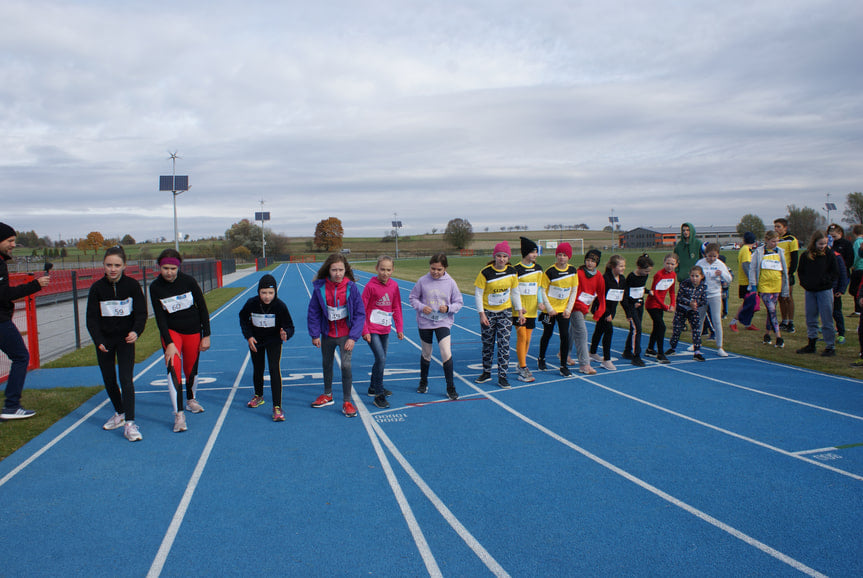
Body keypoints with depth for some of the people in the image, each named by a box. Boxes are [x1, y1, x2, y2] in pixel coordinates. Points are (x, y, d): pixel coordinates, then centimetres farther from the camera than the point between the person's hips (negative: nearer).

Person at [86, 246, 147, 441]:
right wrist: (98, 341, -15)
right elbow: (91, 318, -2)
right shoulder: (97, 288, -5)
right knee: (109, 380, 12)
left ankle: (129, 423, -12)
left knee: (126, 379, -12)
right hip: (104, 340, 3)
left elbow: (141, 313, -6)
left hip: (125, 339, -2)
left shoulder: (132, 285, -8)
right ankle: (119, 414, 33)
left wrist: (136, 331, -24)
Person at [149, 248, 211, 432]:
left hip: (193, 331, 1)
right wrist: (169, 343, -19)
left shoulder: (189, 281, -13)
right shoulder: (155, 287, -12)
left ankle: (191, 399, 41)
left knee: (191, 369, 11)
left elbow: (202, 308, -5)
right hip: (170, 331, -1)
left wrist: (206, 336, -5)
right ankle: (179, 414, -20)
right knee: (173, 367, -20)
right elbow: (160, 317, -11)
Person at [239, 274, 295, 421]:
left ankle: (277, 407, -12)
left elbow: (289, 326, -21)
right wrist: (248, 336, -9)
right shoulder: (251, 303, -19)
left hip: (274, 341, -3)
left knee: (275, 370, -16)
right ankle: (258, 396, 45)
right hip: (255, 341, 3)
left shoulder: (280, 306, -25)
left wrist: (285, 334, -44)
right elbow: (243, 319, 1)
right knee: (257, 369, 17)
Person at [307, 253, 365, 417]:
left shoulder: (351, 288, -13)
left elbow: (360, 313, -9)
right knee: (327, 365, 19)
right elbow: (314, 312, -1)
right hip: (327, 334, 3)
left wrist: (353, 337, -14)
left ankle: (347, 402, 2)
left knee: (346, 366, -13)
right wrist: (315, 335, -4)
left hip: (346, 335, -3)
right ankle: (327, 395, 41)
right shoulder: (320, 288, -10)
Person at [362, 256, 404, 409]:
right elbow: (362, 310, -10)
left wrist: (399, 328, 8)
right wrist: (364, 331, -13)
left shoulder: (394, 286, 2)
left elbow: (397, 309, 10)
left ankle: (374, 387, 36)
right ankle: (378, 395, -6)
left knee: (381, 359, 17)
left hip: (385, 329, 6)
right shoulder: (371, 286, -13)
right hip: (372, 329, -6)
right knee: (381, 359, -14)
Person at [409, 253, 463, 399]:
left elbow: (459, 302, 3)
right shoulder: (423, 281, -6)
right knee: (426, 353, 14)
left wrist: (448, 308, -16)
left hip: (443, 322, -1)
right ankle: (423, 382, 36)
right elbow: (412, 298, 5)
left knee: (446, 352, -13)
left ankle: (450, 387, 0)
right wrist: (421, 307, -13)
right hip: (425, 322, 1)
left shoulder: (450, 282, -5)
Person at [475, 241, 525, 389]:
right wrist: (481, 314, -14)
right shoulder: (485, 272, -13)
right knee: (487, 344, 9)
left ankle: (502, 377, 4)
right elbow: (478, 294, -9)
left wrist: (520, 312, 8)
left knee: (504, 344, -4)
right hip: (488, 312, -1)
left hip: (505, 312, 2)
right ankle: (486, 373, 26)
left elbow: (515, 293, 9)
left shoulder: (512, 272, -3)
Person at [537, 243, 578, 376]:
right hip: (549, 310, -2)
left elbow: (574, 290, 5)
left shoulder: (573, 271, 0)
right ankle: (541, 359, 34)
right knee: (547, 335, 11)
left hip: (564, 309, 2)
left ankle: (563, 366, 6)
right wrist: (549, 308, -12)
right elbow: (542, 291, -8)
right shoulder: (549, 271, -11)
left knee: (565, 336, -4)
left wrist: (569, 309, -2)